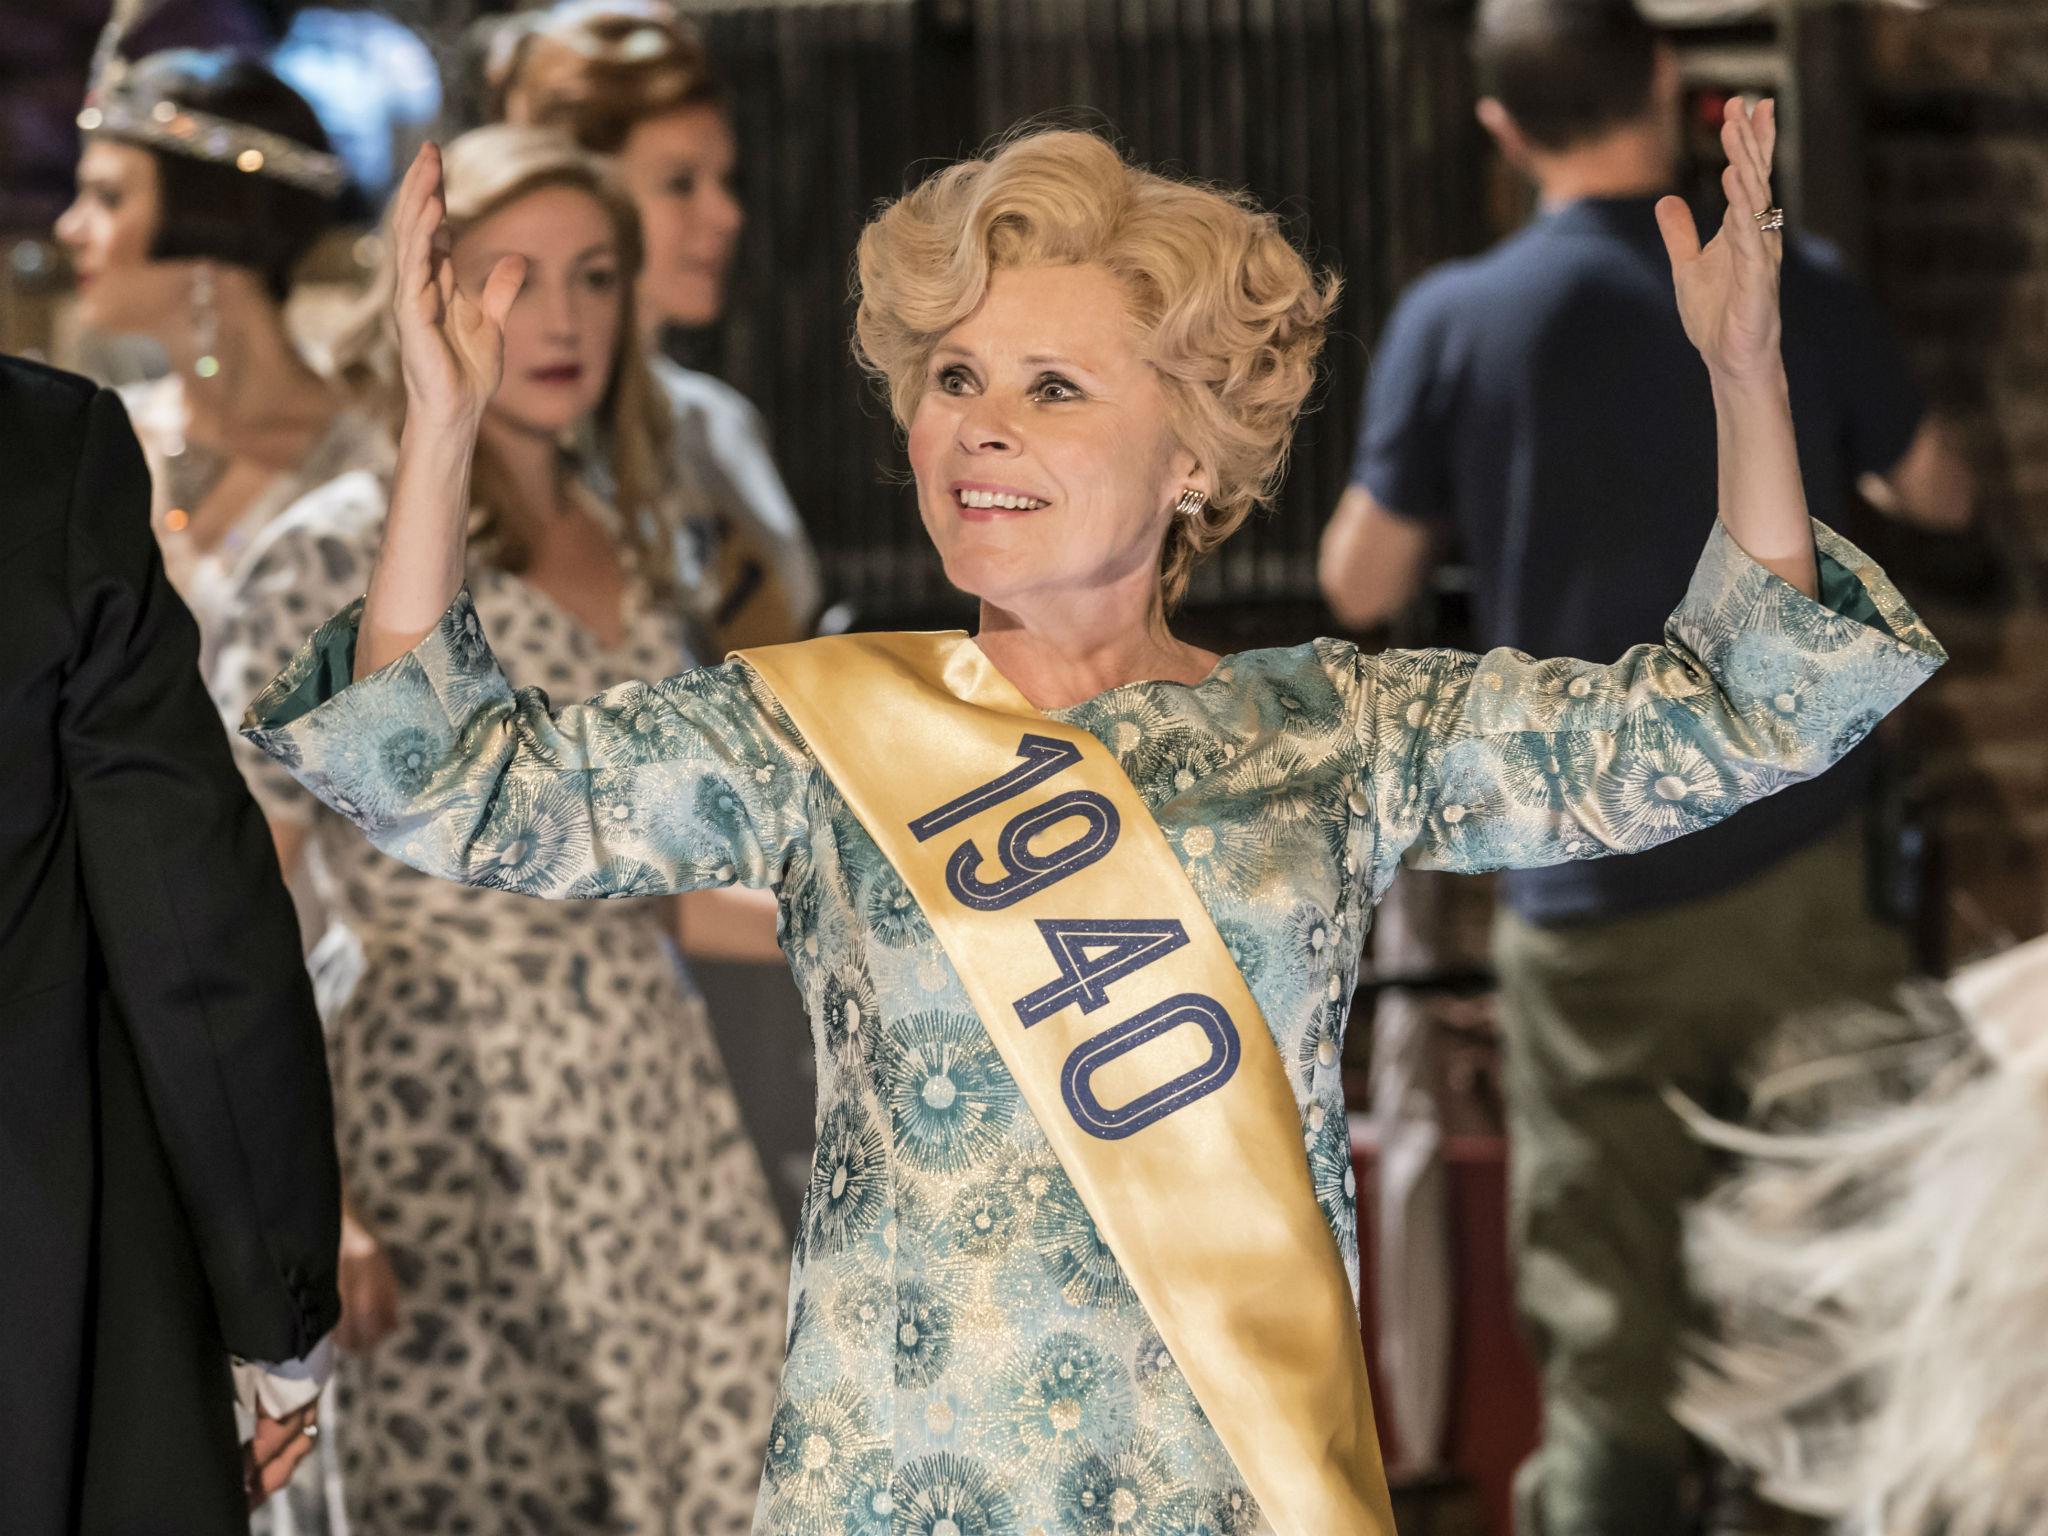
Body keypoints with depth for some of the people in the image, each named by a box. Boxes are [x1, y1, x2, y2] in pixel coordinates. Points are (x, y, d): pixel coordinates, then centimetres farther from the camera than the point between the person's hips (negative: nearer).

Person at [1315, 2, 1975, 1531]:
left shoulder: (1455, 323, -9)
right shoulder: (1803, 289, -3)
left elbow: (1362, 586, -1)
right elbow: (1941, 492, 13)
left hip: (1594, 895, -2)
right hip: (1804, 864, 2)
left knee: (1611, 1326, 4)